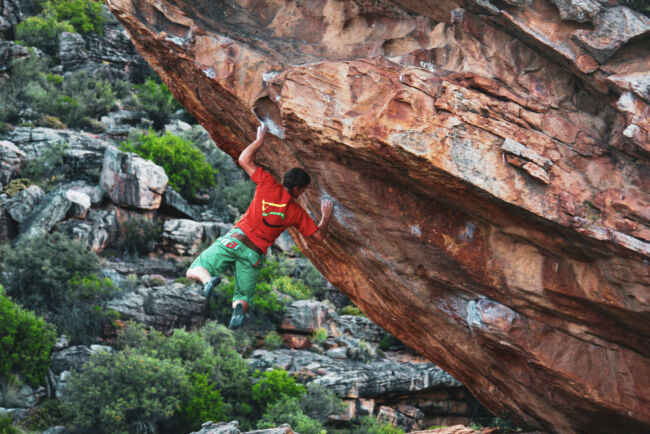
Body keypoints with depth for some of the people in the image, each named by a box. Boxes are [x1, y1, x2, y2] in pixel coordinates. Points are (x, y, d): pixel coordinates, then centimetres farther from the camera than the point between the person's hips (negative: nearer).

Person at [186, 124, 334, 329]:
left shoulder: (269, 185, 2)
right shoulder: (297, 212, 5)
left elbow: (244, 160, 8)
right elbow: (318, 235, 12)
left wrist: (260, 139, 20)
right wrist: (326, 216, 29)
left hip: (235, 240, -1)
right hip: (254, 255, 1)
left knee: (193, 271, 7)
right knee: (243, 298, 12)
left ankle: (208, 279, -30)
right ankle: (239, 307, -27)